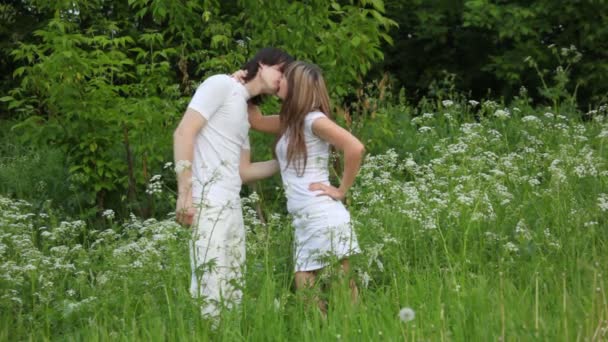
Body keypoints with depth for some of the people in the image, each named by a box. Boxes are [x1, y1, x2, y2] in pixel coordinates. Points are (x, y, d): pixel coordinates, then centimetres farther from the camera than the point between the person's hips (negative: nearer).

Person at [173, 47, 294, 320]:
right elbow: (184, 133, -11)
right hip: (207, 204, -9)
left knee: (232, 293, 6)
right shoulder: (221, 85, -1)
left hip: (232, 206, 9)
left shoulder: (244, 110, 23)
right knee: (210, 295, -13)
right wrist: (184, 193, -18)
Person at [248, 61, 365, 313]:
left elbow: (355, 148, -21)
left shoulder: (313, 119, -10)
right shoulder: (290, 123, 15)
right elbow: (256, 121, 29)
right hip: (305, 222, 9)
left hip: (324, 219, -9)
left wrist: (341, 190, -14)